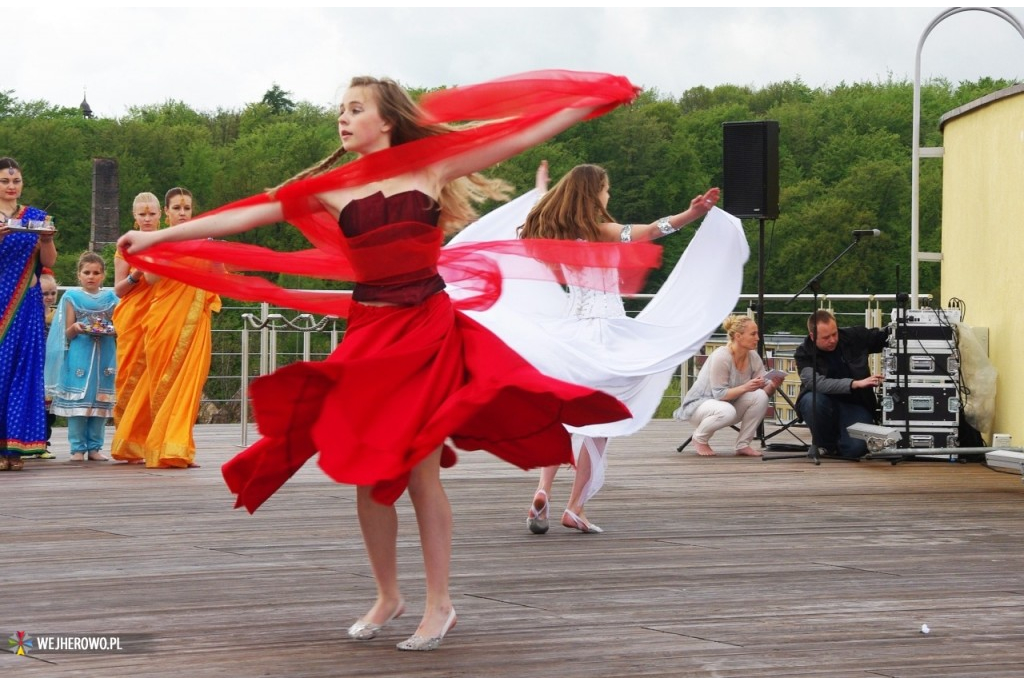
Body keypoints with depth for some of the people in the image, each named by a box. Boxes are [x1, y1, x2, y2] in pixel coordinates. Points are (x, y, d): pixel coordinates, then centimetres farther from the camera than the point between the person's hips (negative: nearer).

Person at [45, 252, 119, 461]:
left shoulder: (110, 298, 9)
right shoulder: (72, 297, 5)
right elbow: (67, 334, 5)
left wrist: (110, 330, -11)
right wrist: (75, 328, -16)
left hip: (104, 355, 2)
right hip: (79, 355, -2)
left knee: (100, 400, 3)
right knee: (77, 400, -5)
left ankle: (94, 447, 10)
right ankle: (78, 448, -1)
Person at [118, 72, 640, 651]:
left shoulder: (431, 167, 2)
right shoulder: (330, 187, 6)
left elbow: (519, 137, 3)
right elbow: (243, 217, 5)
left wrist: (596, 99, 1)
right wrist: (158, 236, 2)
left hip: (428, 328, -3)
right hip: (369, 333, 3)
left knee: (420, 470, -4)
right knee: (367, 471, 5)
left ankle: (440, 604, 8)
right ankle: (388, 597, 21)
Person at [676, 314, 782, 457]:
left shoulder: (753, 357, -6)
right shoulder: (721, 357, -25)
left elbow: (764, 388, -8)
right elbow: (719, 394, -26)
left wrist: (772, 385, -30)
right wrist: (745, 387, -39)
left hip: (729, 402, 6)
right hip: (700, 403, -6)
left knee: (760, 396, -20)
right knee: (727, 411, -39)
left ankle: (743, 445, -7)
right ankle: (699, 438, -7)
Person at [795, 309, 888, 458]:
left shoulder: (855, 336, -4)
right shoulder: (803, 353, -12)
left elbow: (884, 335, 7)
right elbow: (816, 383, -29)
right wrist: (855, 384, -38)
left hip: (855, 405, 0)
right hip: (825, 405, 0)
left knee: (856, 448, -27)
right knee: (812, 399, -36)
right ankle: (824, 444, -8)